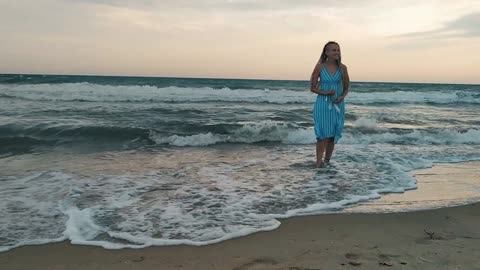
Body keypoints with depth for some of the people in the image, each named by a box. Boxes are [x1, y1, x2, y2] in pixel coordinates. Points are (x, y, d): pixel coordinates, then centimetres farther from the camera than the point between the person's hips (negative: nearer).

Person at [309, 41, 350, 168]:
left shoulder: (342, 68, 3)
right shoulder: (320, 67, -4)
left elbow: (346, 88, 10)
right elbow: (312, 87, -1)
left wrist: (342, 97, -11)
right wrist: (325, 93, -17)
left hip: (337, 105, 3)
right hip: (323, 104, -3)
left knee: (333, 135, 7)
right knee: (323, 134, -10)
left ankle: (327, 161, 20)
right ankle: (319, 161, -8)